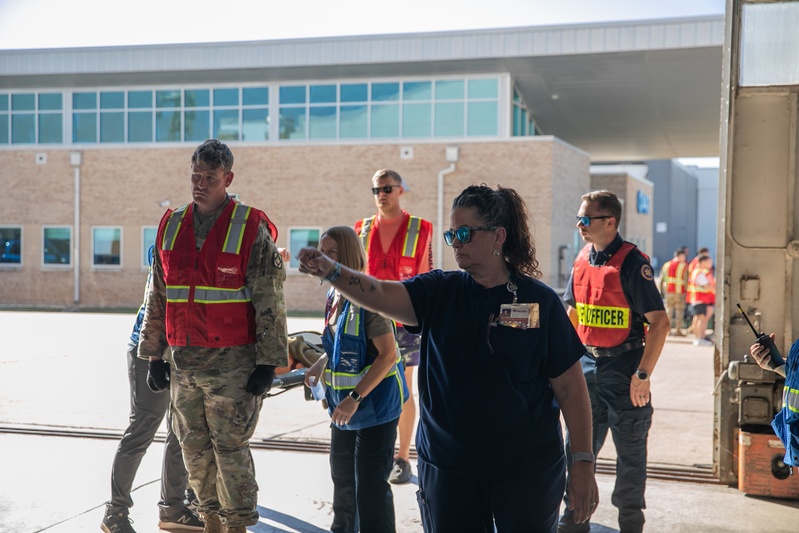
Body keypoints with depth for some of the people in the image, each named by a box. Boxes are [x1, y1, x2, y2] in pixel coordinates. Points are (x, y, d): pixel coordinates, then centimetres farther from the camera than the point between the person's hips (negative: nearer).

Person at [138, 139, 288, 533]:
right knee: (195, 448, 12)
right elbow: (157, 299, 15)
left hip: (233, 363, -5)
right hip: (184, 361, 5)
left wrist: (268, 363, -11)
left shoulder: (251, 230, -7)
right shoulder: (170, 227, 9)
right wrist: (153, 354, 12)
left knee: (230, 447, -1)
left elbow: (270, 304, -8)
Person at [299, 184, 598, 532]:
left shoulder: (540, 300, -6)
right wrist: (330, 270, -35)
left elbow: (571, 388, -5)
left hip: (527, 469, -2)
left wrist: (583, 464, -6)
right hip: (449, 466, 2)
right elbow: (379, 294, -18)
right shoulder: (439, 292, 0)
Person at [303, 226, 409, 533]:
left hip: (374, 401, -9)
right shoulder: (333, 295, 4)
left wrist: (355, 398, -26)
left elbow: (388, 355, -24)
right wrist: (321, 364, 2)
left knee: (370, 484, -5)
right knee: (342, 474, 23)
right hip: (345, 403, 9)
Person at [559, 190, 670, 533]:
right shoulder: (582, 259, 7)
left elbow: (659, 322, -17)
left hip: (624, 368, -6)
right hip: (587, 364, 6)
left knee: (630, 450, 7)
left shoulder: (631, 262, -14)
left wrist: (643, 375, -20)